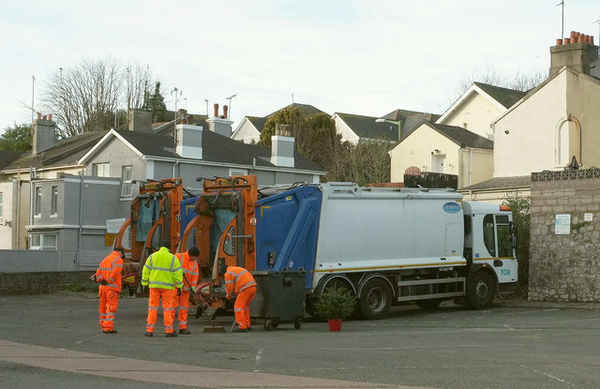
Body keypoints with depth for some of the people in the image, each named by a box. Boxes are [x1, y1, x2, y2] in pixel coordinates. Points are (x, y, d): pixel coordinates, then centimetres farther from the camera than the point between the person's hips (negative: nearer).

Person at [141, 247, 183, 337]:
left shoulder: (152, 257, 7)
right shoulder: (173, 258, 2)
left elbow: (146, 271, 2)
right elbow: (178, 273, -5)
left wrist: (144, 284, 5)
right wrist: (179, 287, -4)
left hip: (154, 285, 2)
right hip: (167, 286, -2)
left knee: (153, 307, 6)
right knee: (168, 308, 3)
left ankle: (150, 330, 3)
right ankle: (169, 330, 1)